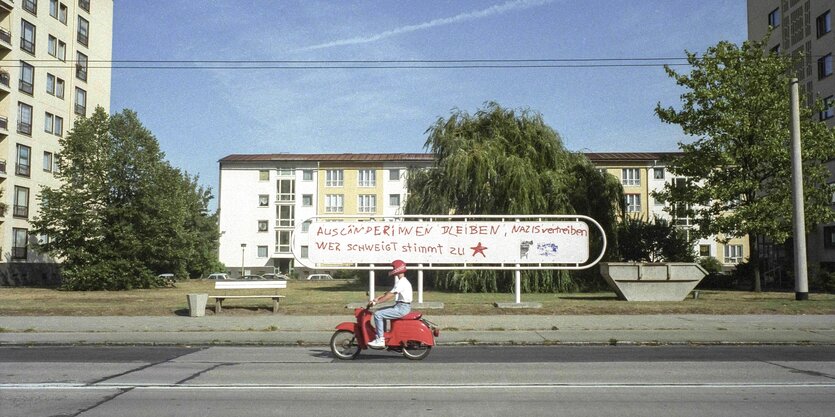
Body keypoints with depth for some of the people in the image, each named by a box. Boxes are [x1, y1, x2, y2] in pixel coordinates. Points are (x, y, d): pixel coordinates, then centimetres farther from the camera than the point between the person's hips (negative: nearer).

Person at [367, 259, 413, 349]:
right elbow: (390, 292, 19)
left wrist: (375, 302, -18)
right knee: (381, 312, 19)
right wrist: (378, 298, 9)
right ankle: (382, 335, 18)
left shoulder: (402, 282, -17)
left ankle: (380, 340, -14)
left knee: (378, 314, -14)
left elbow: (390, 296, -22)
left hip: (402, 308, -11)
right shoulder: (402, 281, 17)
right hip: (402, 307, 11)